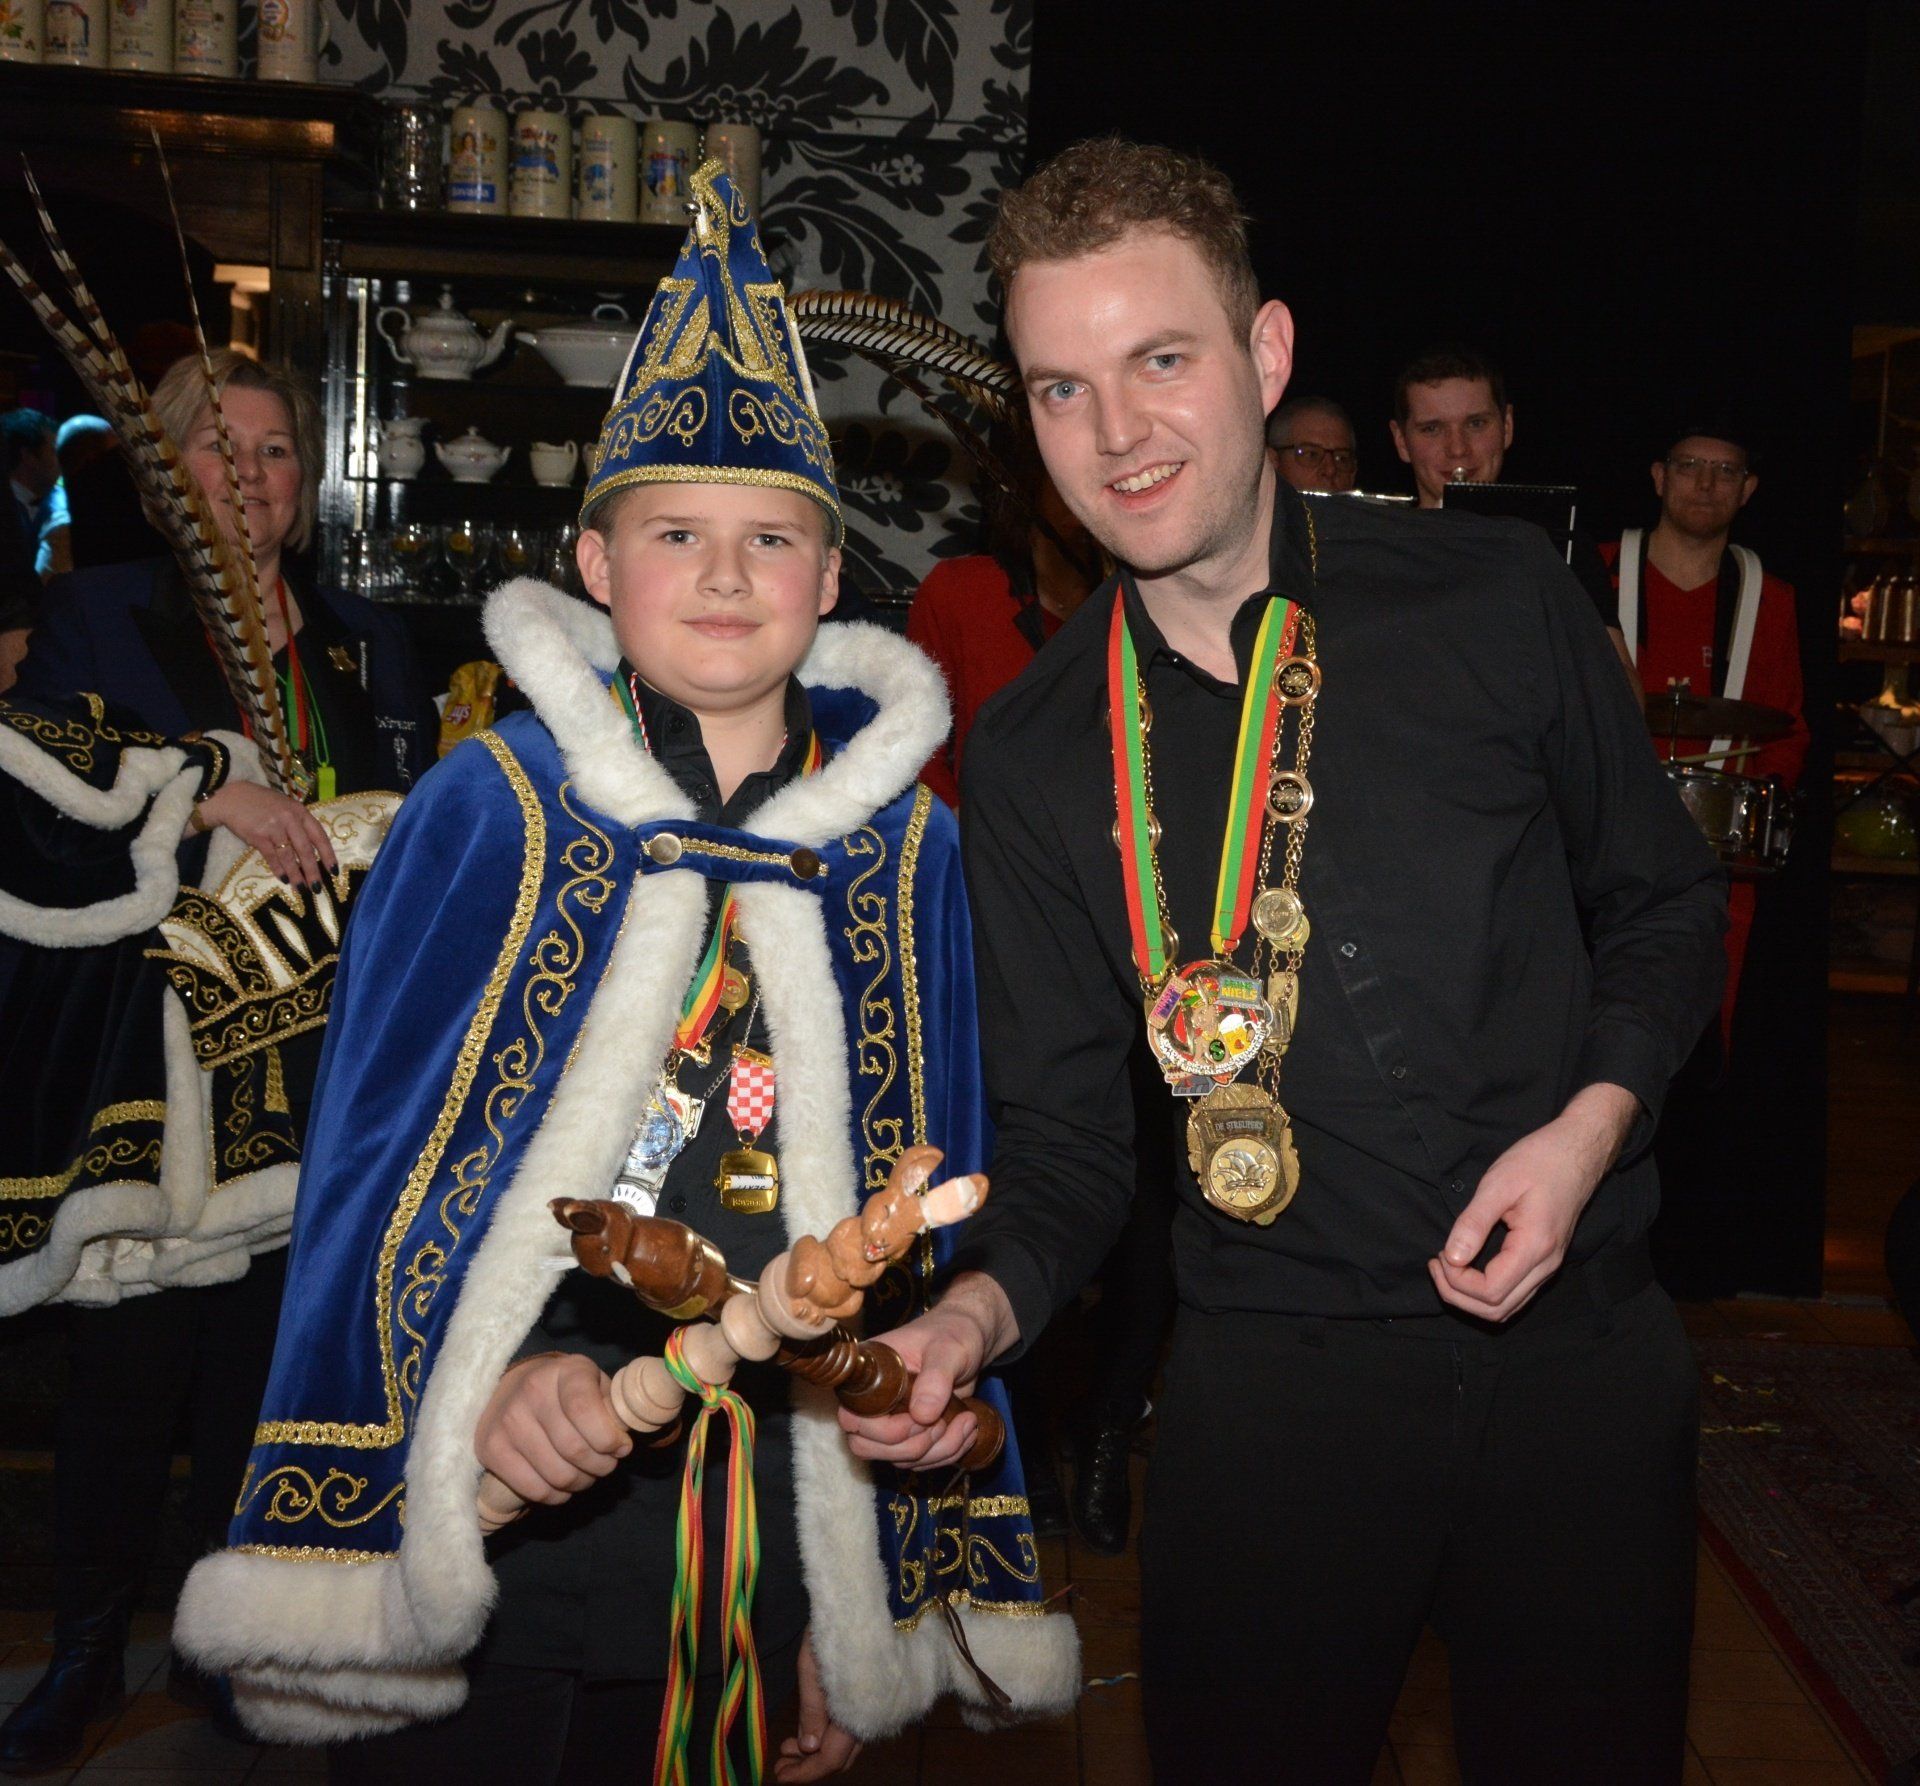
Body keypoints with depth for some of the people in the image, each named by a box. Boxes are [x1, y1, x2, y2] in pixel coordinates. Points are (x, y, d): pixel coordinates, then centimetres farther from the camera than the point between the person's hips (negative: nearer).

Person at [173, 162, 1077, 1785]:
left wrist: (884, 1621, 5)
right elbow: (382, 1172, -5)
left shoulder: (905, 847, 1)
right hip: (482, 1554, -1)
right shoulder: (491, 809, -3)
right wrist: (492, 1374, -24)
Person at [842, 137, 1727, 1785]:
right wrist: (979, 1310, -18)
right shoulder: (1032, 757, -2)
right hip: (1272, 1387, 0)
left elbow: (1663, 905, 7)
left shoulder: (1496, 600, -4)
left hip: (1581, 1347, 1)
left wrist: (1590, 1124, -10)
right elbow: (1064, 1135, 1)